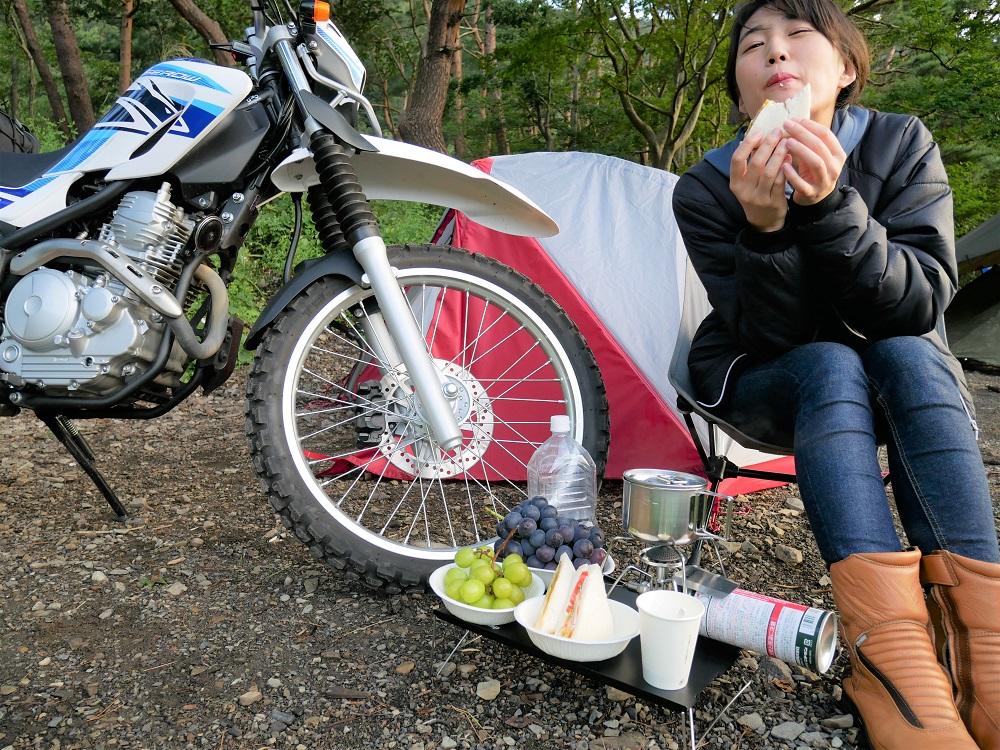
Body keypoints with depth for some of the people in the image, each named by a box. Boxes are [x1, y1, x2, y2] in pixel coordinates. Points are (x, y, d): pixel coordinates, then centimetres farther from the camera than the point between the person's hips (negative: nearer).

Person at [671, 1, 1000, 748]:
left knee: (911, 357, -31)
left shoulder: (903, 145, -11)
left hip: (904, 375, 2)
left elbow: (920, 303, -23)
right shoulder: (707, 189, -14)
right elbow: (769, 334, -20)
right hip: (767, 382, -1)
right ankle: (889, 653, -45)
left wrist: (830, 205, -37)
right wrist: (765, 226, -38)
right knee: (833, 365, -33)